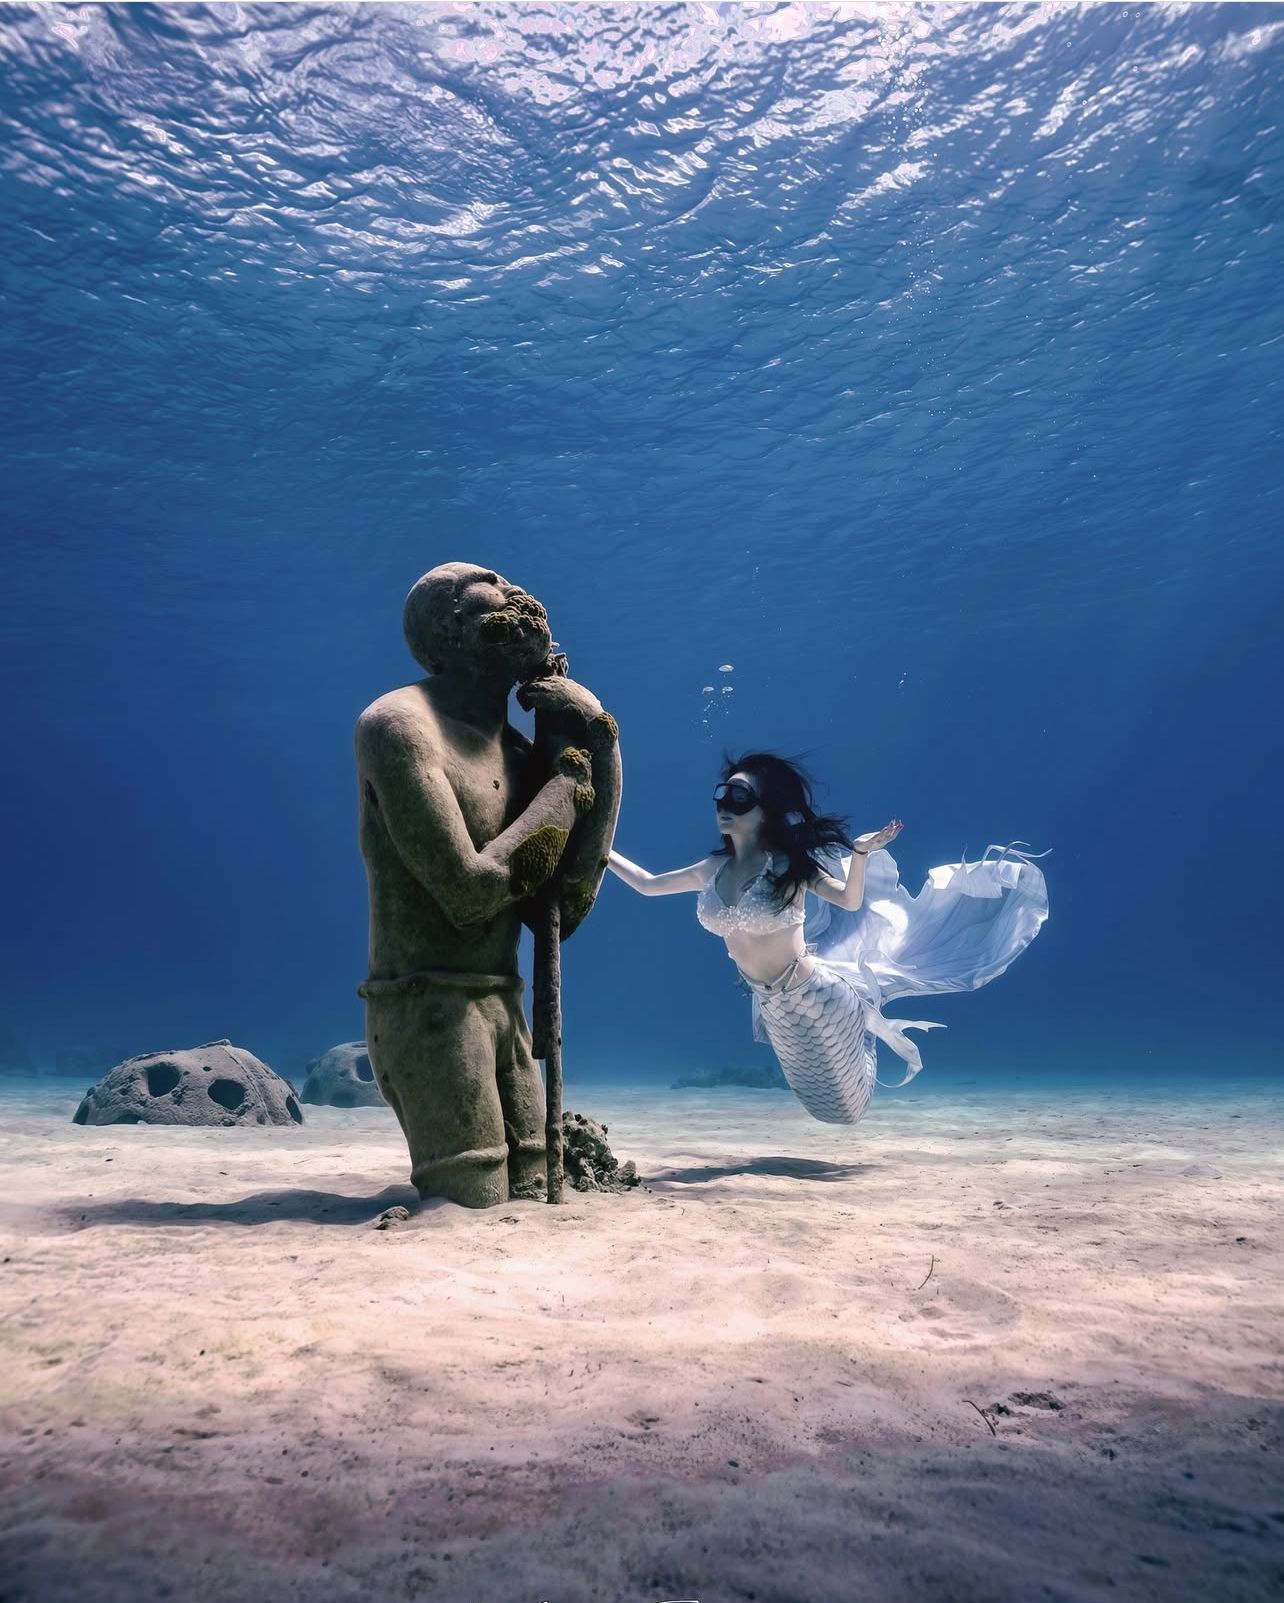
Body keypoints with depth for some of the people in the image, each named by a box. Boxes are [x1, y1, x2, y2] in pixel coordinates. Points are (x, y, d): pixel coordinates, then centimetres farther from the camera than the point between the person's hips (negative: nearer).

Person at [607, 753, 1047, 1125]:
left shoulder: (787, 864, -19)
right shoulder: (714, 870, -4)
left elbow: (850, 900, -26)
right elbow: (648, 884, 7)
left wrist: (861, 853, -43)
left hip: (819, 997, -6)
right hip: (776, 1010, 6)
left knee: (848, 1101, 14)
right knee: (829, 1107, 24)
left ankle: (869, 1024, 36)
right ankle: (861, 1036, 48)